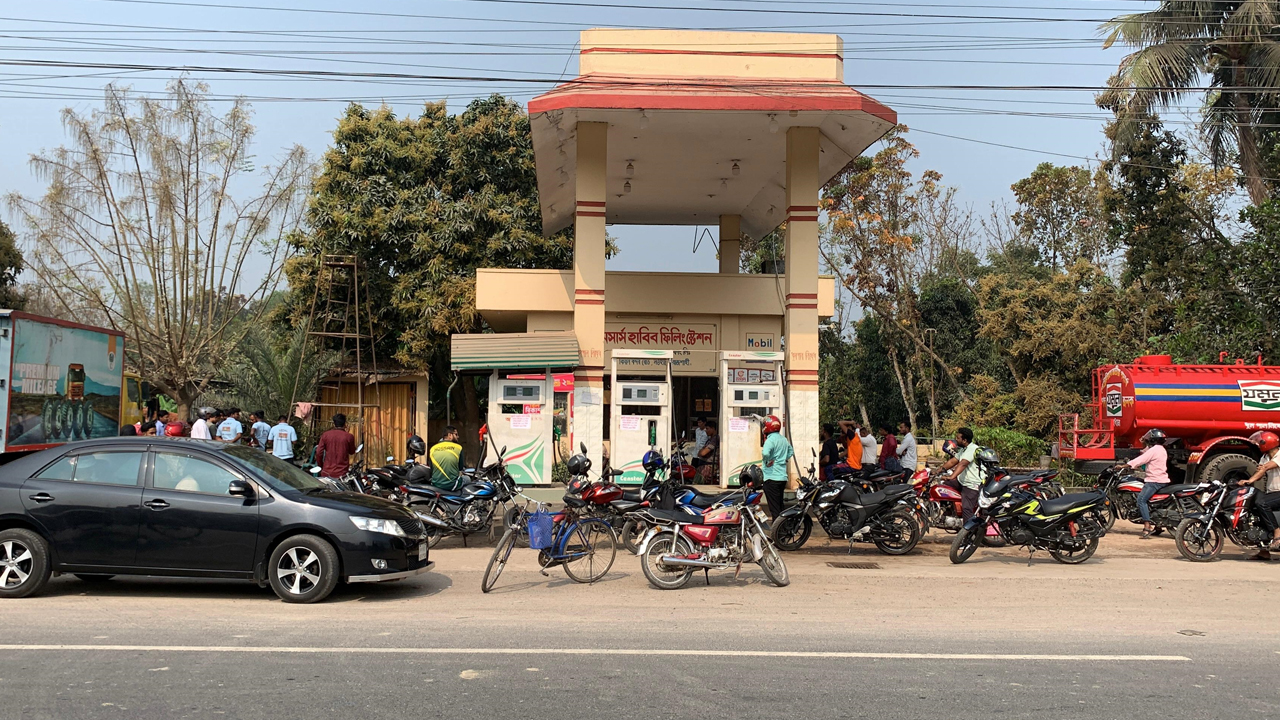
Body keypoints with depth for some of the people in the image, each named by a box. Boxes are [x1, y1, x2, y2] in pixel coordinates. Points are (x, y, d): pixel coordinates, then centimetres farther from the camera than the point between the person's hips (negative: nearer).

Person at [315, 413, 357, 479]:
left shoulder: (325, 435, -2)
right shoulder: (349, 436, -6)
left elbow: (319, 452, -2)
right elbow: (352, 452, 11)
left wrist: (320, 466, 14)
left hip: (326, 473, 2)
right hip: (342, 473, -2)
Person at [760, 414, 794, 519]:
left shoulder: (770, 440, -15)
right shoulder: (783, 439, 11)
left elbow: (765, 453, -33)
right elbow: (791, 451, 27)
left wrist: (766, 460, -14)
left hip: (772, 477, -8)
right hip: (783, 477, 8)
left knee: (774, 508, -6)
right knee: (779, 505, 17)